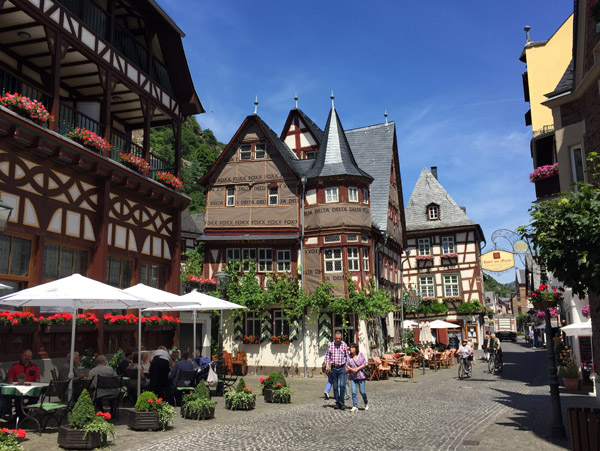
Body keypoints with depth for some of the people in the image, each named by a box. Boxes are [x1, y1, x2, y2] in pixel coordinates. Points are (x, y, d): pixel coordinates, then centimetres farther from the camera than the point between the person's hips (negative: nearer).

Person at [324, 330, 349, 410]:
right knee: (335, 386, 7)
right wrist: (327, 365, -3)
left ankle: (341, 403, -3)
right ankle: (337, 402, 17)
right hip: (333, 368, 1)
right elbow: (327, 356, 8)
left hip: (342, 368, -1)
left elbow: (347, 356, 9)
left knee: (342, 385, -12)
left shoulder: (344, 345, 1)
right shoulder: (330, 345, 1)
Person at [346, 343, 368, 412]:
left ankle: (366, 403, 28)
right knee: (353, 392, -4)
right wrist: (351, 369, -14)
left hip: (361, 376, -2)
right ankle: (355, 406, 2)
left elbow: (365, 364, -5)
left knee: (362, 391, 1)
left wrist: (357, 369, -14)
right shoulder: (349, 356, 3)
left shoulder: (361, 354, -4)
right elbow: (347, 365, 5)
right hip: (353, 377, 2)